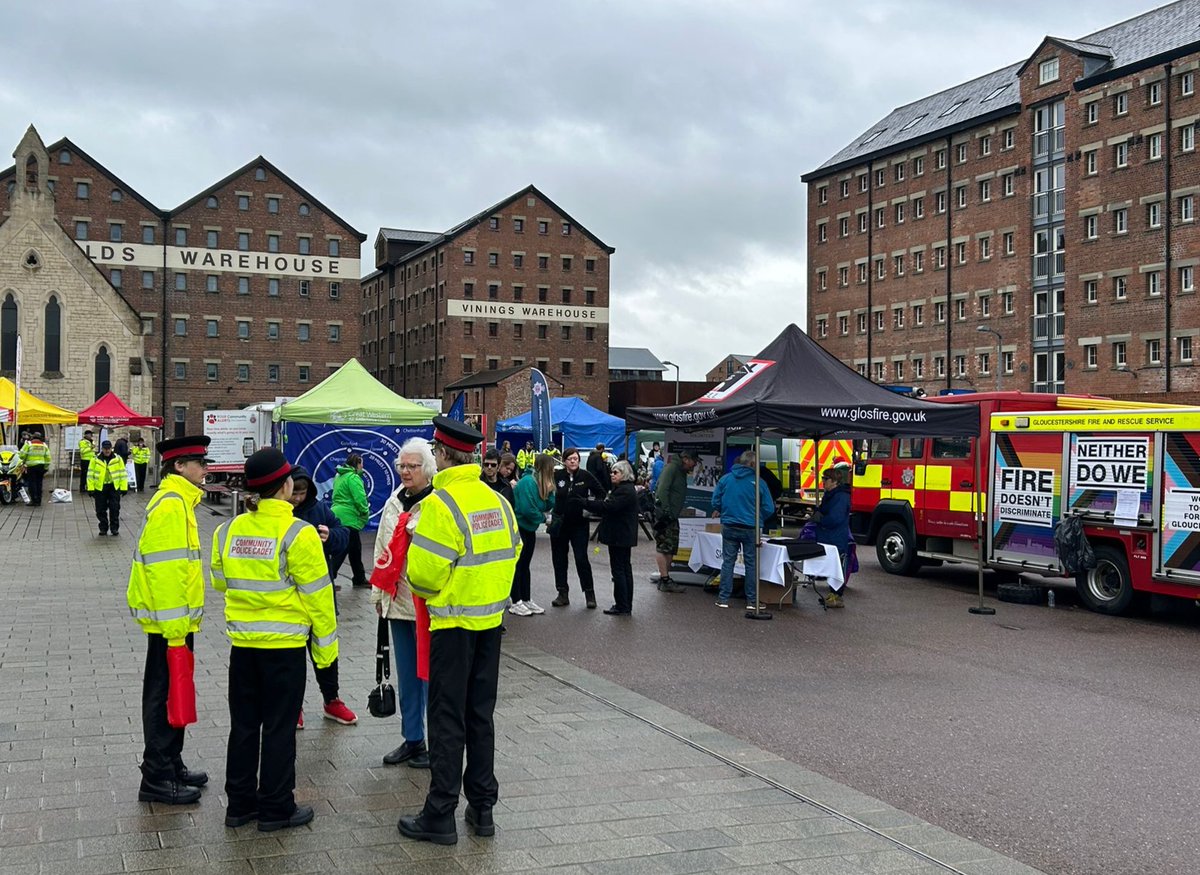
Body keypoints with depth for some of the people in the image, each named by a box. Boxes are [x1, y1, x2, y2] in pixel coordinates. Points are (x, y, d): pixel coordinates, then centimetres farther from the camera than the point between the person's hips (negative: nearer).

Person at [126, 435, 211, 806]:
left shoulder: (178, 500, 14)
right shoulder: (171, 505, -18)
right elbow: (166, 569, -23)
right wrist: (174, 628, -23)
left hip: (176, 618, 10)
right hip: (171, 620, -10)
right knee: (165, 695, -3)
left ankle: (171, 765, 27)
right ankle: (157, 778, 5)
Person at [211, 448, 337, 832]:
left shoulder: (228, 530, 0)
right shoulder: (297, 534, -16)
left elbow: (220, 581, 13)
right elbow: (317, 594, -13)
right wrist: (325, 644, -3)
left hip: (242, 642, 5)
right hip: (284, 644, -5)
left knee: (244, 724, 15)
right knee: (279, 727, 5)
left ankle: (240, 802, 25)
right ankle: (276, 808, 14)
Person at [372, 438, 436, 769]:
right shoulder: (394, 503, 13)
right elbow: (381, 551, 20)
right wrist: (378, 593, 20)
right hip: (398, 602, 7)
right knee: (406, 675, 15)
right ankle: (412, 739, 26)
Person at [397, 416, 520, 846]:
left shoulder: (440, 503, -17)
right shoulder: (497, 500, 4)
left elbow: (425, 572, -18)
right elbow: (511, 553, 8)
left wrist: (418, 584, 4)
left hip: (454, 622, -6)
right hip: (491, 620, 6)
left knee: (447, 718, 1)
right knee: (481, 714, 15)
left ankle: (440, 815, 8)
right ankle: (482, 807, 22)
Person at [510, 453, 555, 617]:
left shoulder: (542, 483, 4)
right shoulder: (528, 482, -22)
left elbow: (549, 506, 6)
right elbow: (527, 509, -27)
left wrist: (550, 491, -12)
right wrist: (543, 517, -10)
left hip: (529, 528, 9)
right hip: (518, 527, -9)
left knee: (525, 565, 14)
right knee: (518, 565, -2)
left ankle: (526, 600, 21)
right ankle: (516, 603, 4)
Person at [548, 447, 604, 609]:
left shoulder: (585, 476, -5)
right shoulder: (557, 475, -5)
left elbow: (600, 493, 5)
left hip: (579, 524, -2)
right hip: (559, 523, 2)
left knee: (581, 559, -5)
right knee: (559, 559, 8)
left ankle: (589, 593, 8)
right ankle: (562, 594, 19)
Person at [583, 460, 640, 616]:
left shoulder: (626, 491, -18)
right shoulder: (620, 488, 17)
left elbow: (609, 506, -26)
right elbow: (610, 506, 18)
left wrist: (586, 503, -24)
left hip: (620, 537, -11)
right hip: (623, 536, 11)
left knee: (619, 570, -8)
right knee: (625, 569, 13)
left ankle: (622, 607, -5)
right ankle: (626, 606, 20)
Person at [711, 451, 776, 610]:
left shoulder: (725, 479, -1)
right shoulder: (759, 483, -8)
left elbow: (716, 501, 4)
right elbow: (769, 508, -6)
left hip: (729, 527, 2)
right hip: (751, 529, -2)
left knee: (728, 562, 9)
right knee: (752, 564, 9)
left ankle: (723, 598, 8)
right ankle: (752, 599, 13)